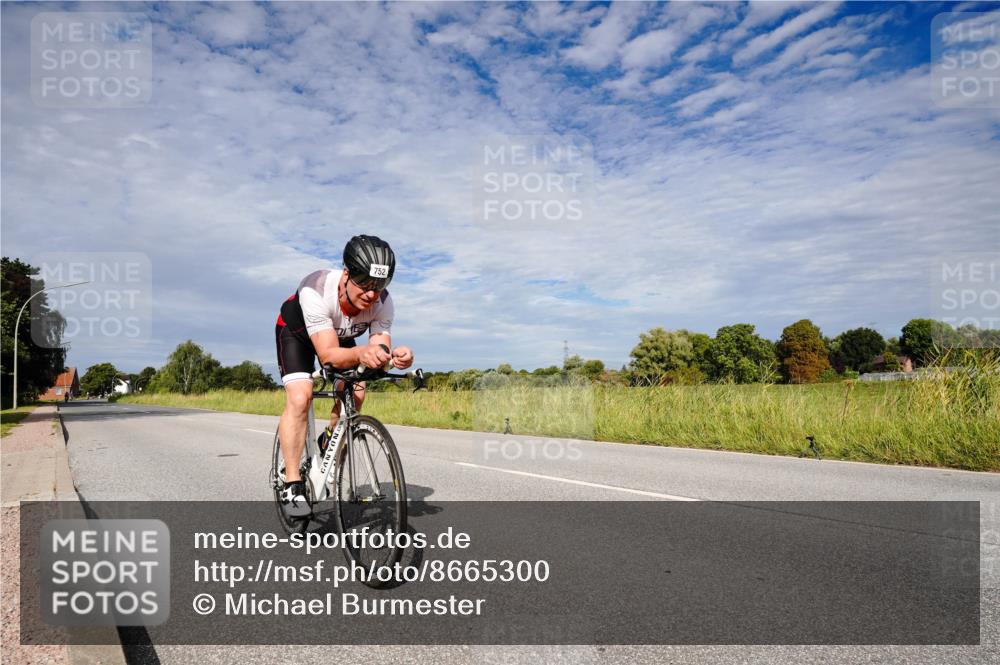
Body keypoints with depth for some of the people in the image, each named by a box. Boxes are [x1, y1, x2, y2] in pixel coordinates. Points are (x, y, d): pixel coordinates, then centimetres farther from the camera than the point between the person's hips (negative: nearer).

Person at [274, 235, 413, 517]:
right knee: (299, 398, -22)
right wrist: (361, 353, -66)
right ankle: (292, 485, -13)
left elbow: (379, 348, -29)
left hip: (339, 336, 4)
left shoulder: (383, 303, -29)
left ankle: (328, 443, 19)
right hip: (297, 332, -4)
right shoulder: (316, 290, -42)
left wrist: (394, 356, -53)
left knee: (355, 393, -11)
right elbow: (328, 354, -45)